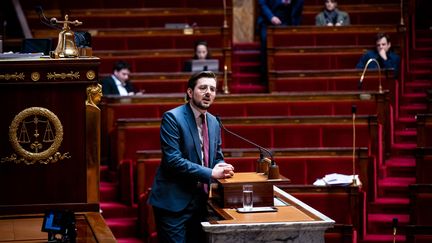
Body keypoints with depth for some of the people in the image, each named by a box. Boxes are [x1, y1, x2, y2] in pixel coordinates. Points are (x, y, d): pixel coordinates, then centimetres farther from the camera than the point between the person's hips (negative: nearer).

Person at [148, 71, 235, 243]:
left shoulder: (213, 122, 12)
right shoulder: (172, 118, -11)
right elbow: (172, 159, -20)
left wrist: (222, 167, -5)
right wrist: (210, 173, -22)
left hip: (199, 201, 7)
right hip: (174, 202, -7)